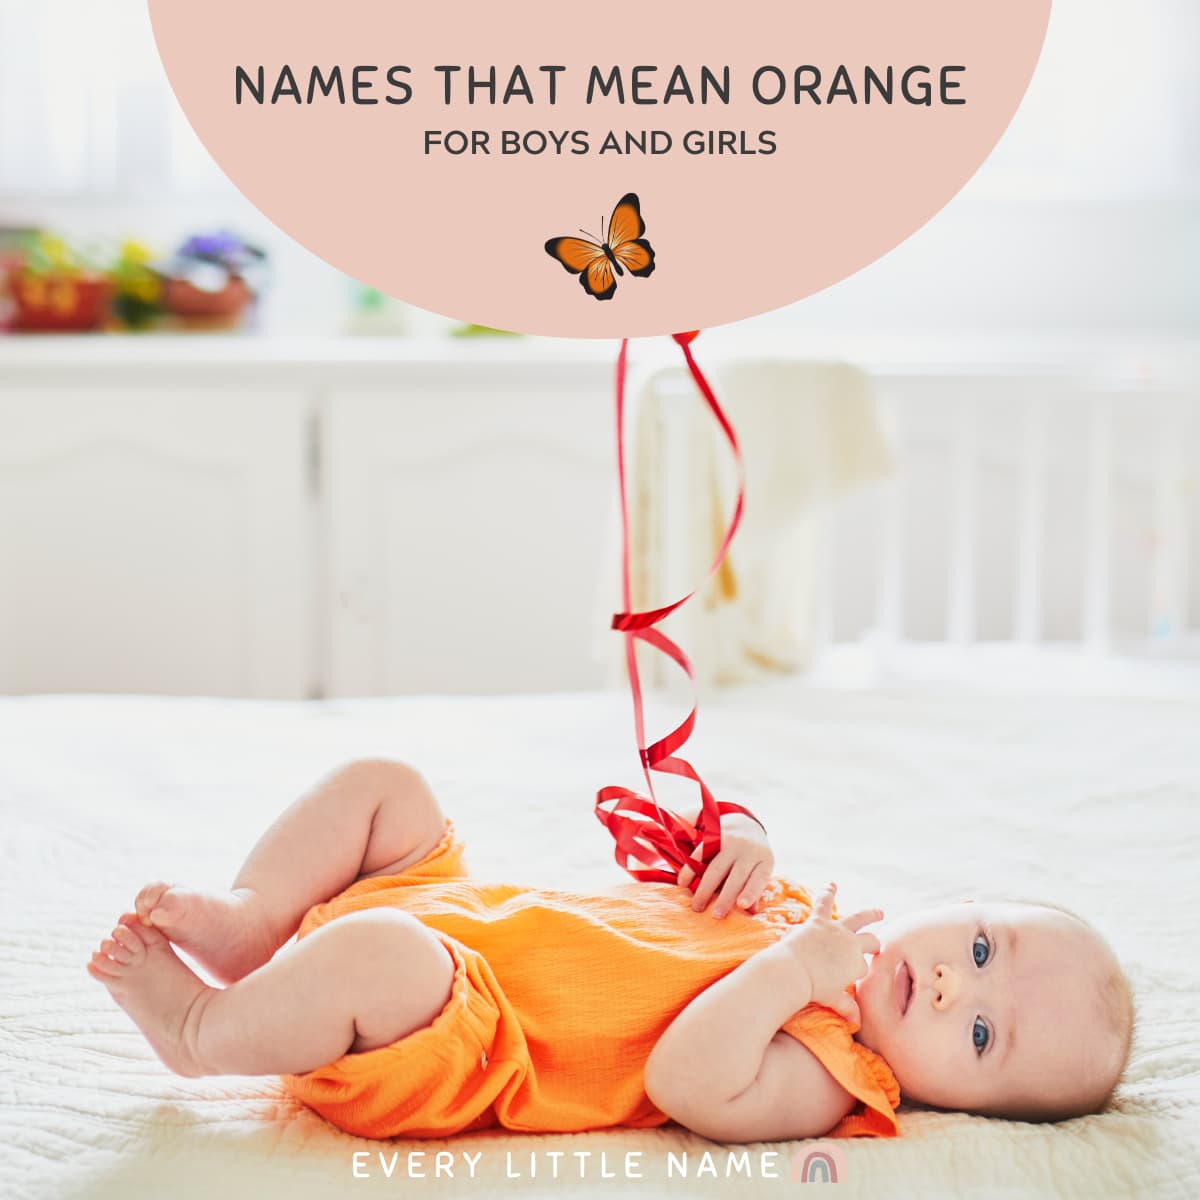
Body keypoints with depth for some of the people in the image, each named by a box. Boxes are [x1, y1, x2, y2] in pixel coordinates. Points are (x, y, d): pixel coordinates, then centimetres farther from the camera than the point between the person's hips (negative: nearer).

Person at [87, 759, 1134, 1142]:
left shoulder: (828, 1070, -16)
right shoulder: (805, 917, 7)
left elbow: (688, 1083, -33)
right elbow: (708, 842, 22)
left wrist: (790, 969, -30)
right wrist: (743, 844, -1)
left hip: (436, 1056, -8)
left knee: (380, 955, -37)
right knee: (384, 785, 10)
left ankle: (203, 1027, -10)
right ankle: (250, 929, 3)